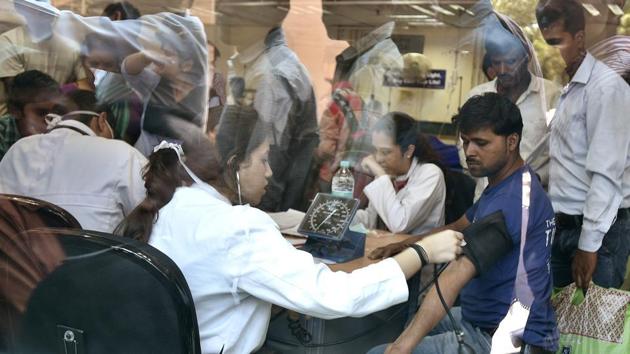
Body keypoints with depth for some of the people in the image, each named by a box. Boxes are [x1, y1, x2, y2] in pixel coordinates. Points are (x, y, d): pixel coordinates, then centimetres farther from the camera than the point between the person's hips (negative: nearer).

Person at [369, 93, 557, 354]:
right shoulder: (504, 185, 9)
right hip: (484, 319, 10)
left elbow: (457, 274, -35)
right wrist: (404, 245, 7)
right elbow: (459, 227, 22)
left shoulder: (511, 199, -25)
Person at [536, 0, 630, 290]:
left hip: (598, 230, -7)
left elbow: (606, 173, -18)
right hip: (563, 225, 7)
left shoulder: (606, 85, -13)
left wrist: (589, 243, -19)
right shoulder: (568, 89, 13)